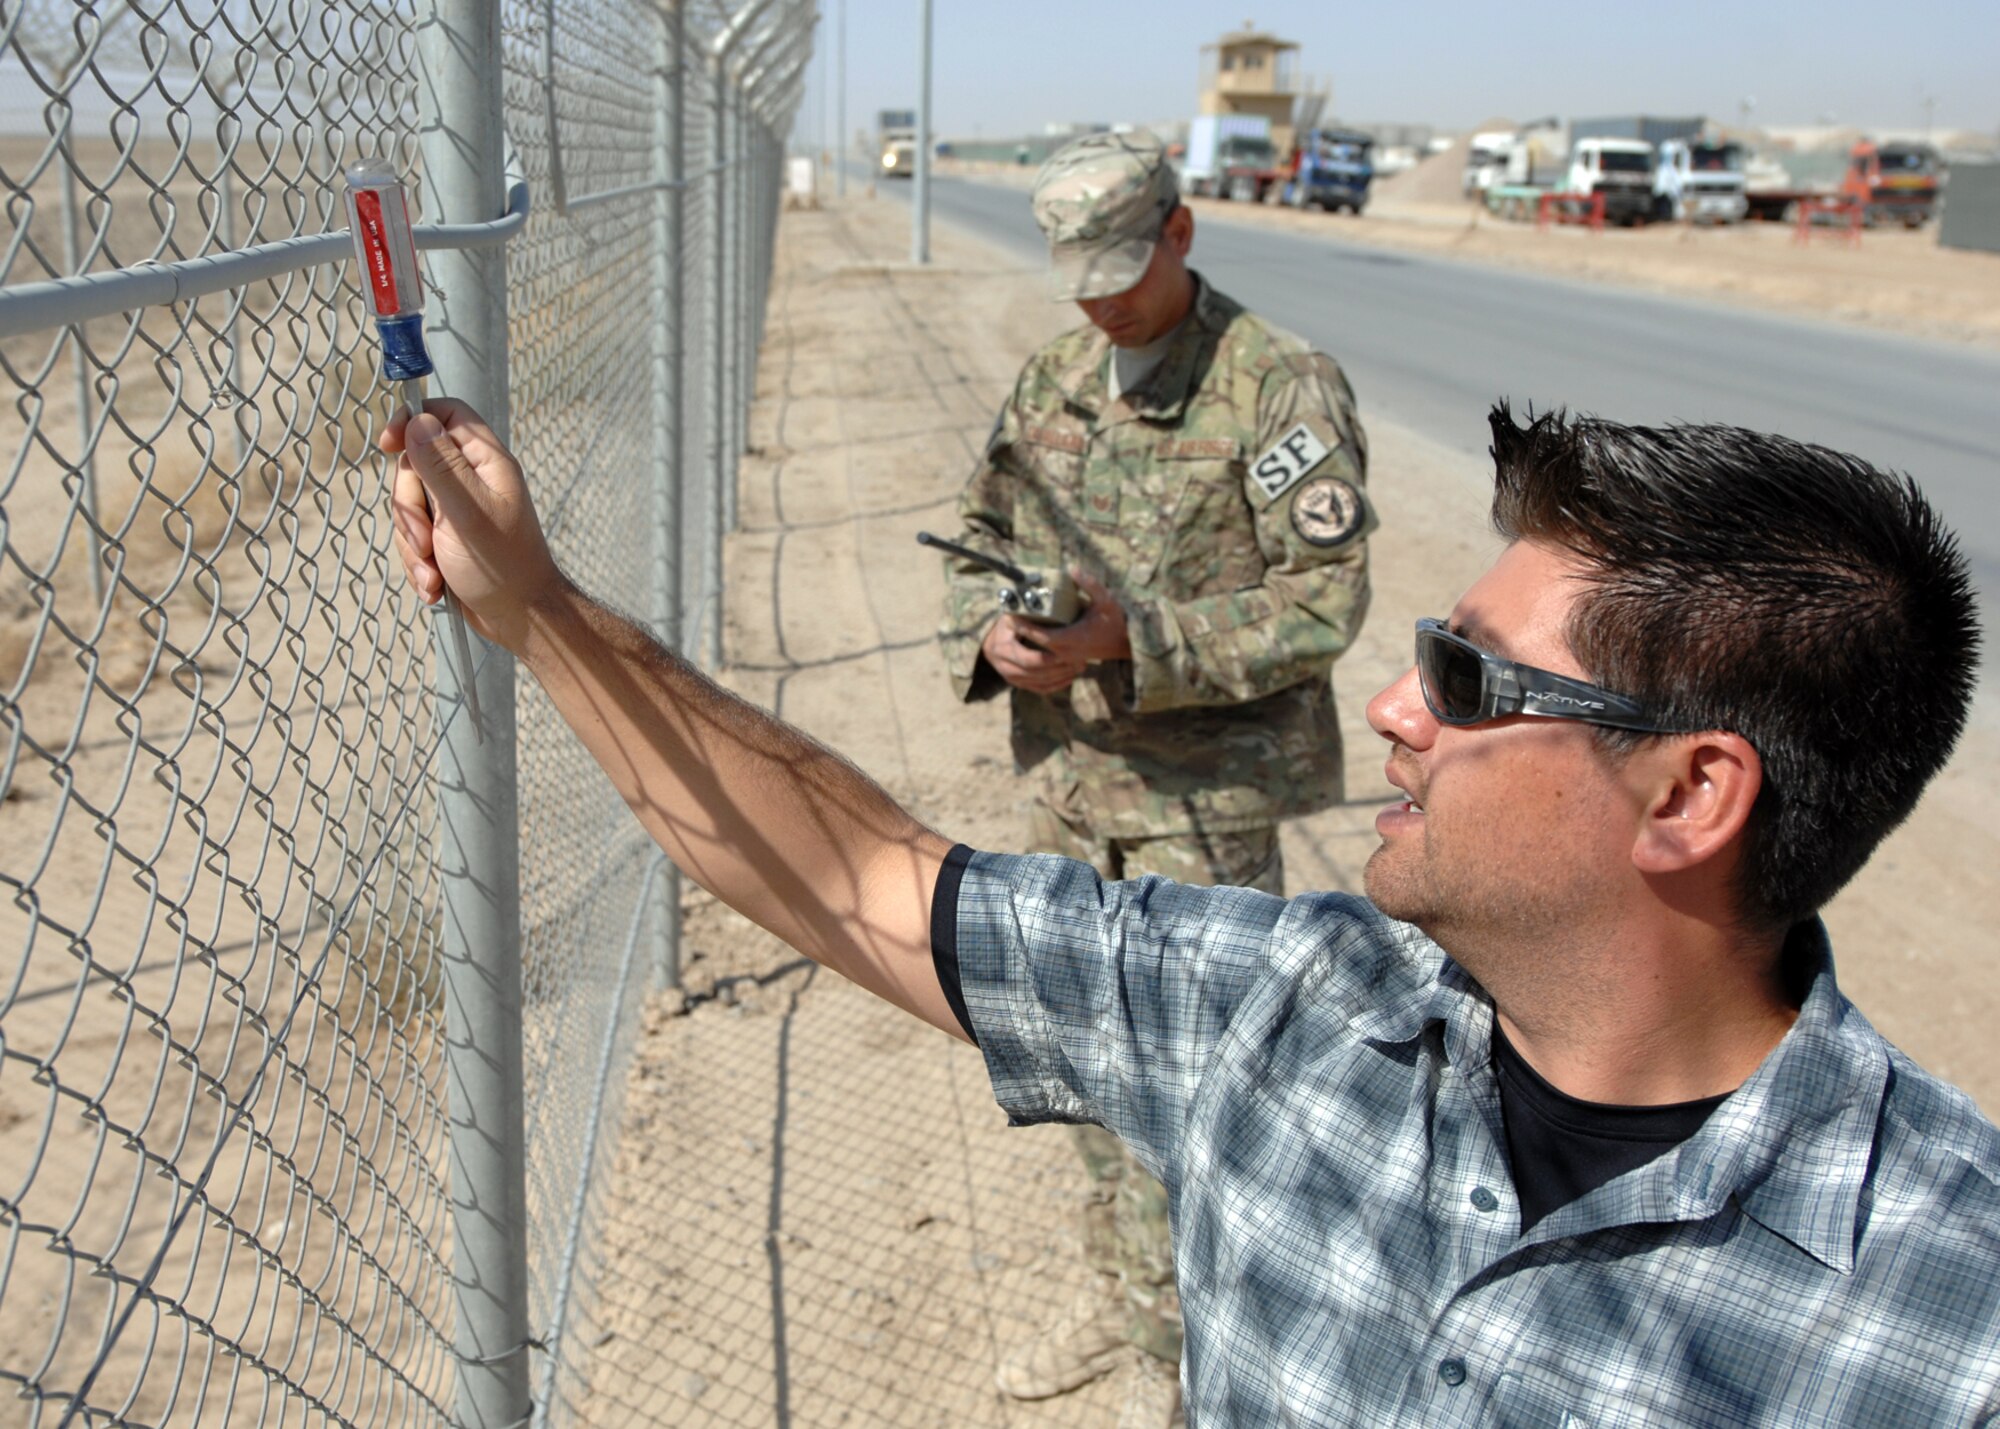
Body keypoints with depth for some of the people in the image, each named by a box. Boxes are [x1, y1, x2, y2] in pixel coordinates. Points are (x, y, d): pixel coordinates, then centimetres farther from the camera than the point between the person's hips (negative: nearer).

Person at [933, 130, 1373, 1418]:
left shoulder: (1281, 387, -12)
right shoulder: (1053, 381, 7)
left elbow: (1324, 601, -16)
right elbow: (980, 542, 12)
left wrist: (1134, 638, -26)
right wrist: (990, 635, -11)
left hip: (1208, 796, -6)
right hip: (1073, 776, 7)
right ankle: (1122, 1294, 39)